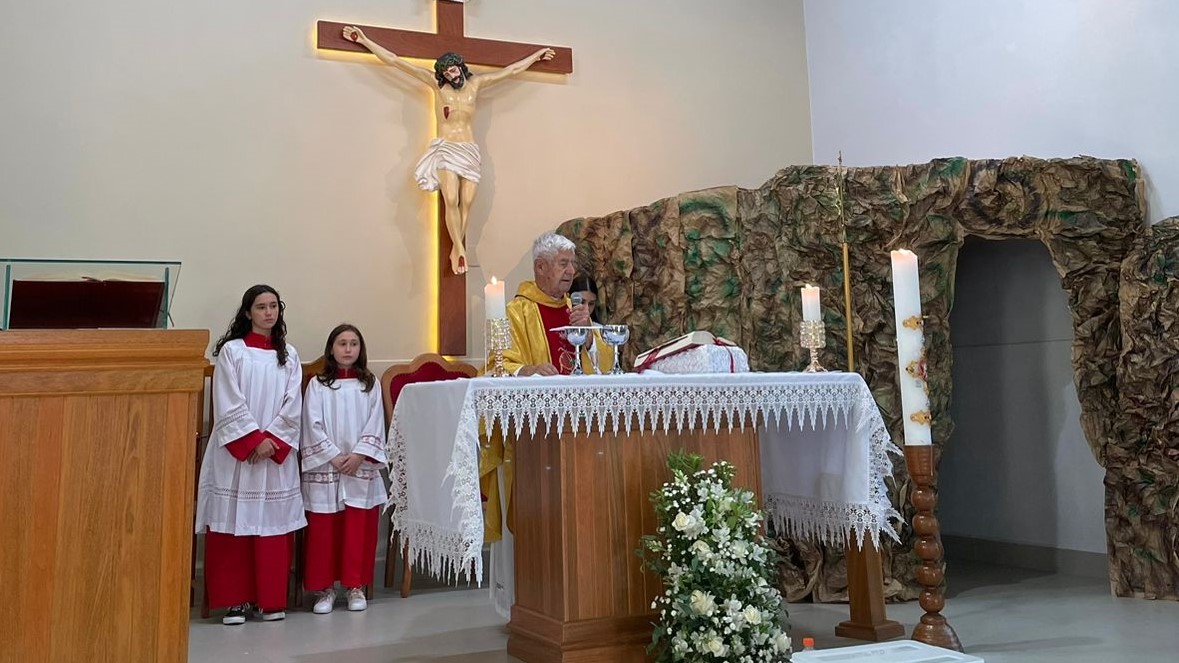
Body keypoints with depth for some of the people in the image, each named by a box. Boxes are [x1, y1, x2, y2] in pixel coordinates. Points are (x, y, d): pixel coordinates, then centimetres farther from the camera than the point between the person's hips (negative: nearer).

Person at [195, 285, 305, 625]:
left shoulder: (289, 355, 10)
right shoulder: (231, 351, 0)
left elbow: (292, 406, 3)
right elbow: (229, 405, -7)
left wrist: (271, 439, -9)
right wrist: (254, 440, -12)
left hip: (277, 453, 3)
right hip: (236, 453, -3)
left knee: (273, 526, 4)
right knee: (234, 526, -1)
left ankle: (271, 600, 12)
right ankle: (235, 600, 8)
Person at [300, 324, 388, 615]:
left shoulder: (370, 384, 7)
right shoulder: (317, 385, 4)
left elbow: (375, 426, 2)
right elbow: (313, 426, -3)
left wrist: (358, 455, -10)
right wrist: (334, 456, -11)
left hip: (362, 468, 1)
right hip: (324, 467, -1)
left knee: (359, 529, 3)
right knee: (323, 529, 1)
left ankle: (356, 586, 14)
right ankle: (325, 588, 11)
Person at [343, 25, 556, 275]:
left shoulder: (475, 84, 11)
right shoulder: (437, 84, 4)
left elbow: (512, 70, 20)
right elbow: (395, 61, 2)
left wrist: (537, 55, 26)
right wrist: (364, 40, 0)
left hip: (470, 151, 3)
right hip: (446, 149, -2)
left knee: (466, 203, -7)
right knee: (451, 201, -18)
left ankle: (456, 251, -2)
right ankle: (460, 250, -15)